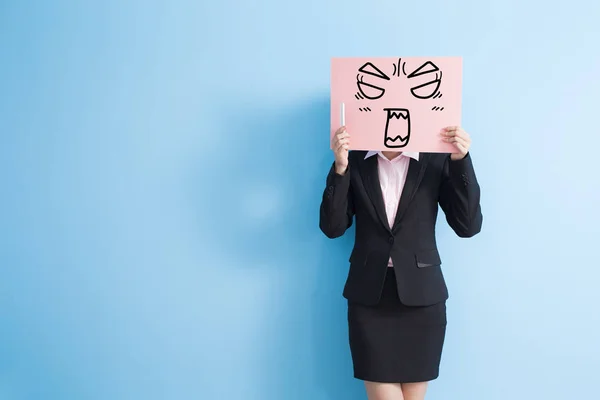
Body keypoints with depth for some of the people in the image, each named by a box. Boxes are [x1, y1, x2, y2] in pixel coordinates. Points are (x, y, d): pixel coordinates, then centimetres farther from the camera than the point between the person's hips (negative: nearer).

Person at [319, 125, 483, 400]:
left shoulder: (437, 158, -1)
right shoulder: (355, 160, 0)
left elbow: (468, 226, -6)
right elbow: (333, 228, -4)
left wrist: (461, 160, -15)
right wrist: (340, 168, -16)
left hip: (421, 296, 1)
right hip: (369, 296, 0)